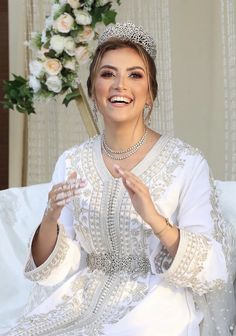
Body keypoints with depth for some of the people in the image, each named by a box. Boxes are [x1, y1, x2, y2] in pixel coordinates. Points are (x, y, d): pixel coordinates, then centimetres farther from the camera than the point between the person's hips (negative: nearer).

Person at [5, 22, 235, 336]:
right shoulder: (71, 163, 2)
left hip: (159, 305, -2)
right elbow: (59, 269, 0)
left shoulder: (188, 163, -10)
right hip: (84, 301, 2)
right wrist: (49, 221, -21)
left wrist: (155, 220, -29)